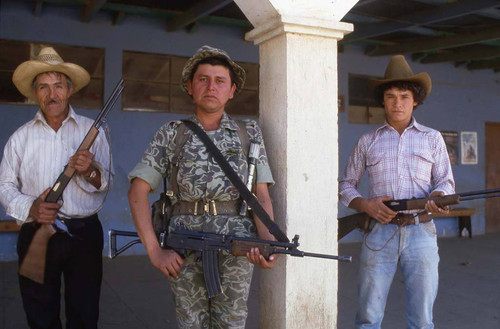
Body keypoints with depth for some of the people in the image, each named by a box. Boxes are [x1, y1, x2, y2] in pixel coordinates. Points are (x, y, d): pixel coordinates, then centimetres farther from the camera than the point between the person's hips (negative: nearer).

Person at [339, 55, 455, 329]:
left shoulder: (432, 138, 13)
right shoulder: (367, 142, 11)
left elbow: (446, 181, 11)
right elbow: (346, 185, 13)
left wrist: (438, 196, -12)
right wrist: (365, 205, -7)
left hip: (421, 233, 1)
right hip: (379, 233, 0)